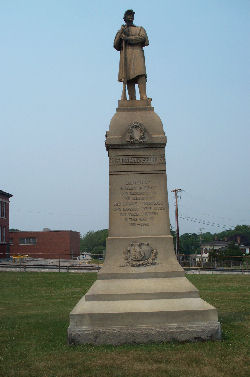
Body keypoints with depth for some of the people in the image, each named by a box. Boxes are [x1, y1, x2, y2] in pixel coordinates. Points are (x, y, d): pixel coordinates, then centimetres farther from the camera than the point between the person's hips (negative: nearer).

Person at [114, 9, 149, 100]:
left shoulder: (140, 29, 21)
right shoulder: (120, 31, 26)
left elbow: (142, 37, -1)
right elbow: (116, 46, 14)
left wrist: (128, 38, -5)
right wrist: (121, 33, 0)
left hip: (137, 54, -1)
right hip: (125, 56, 2)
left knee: (140, 74, -21)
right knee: (129, 78, -8)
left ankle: (143, 97, -29)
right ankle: (132, 101, -12)